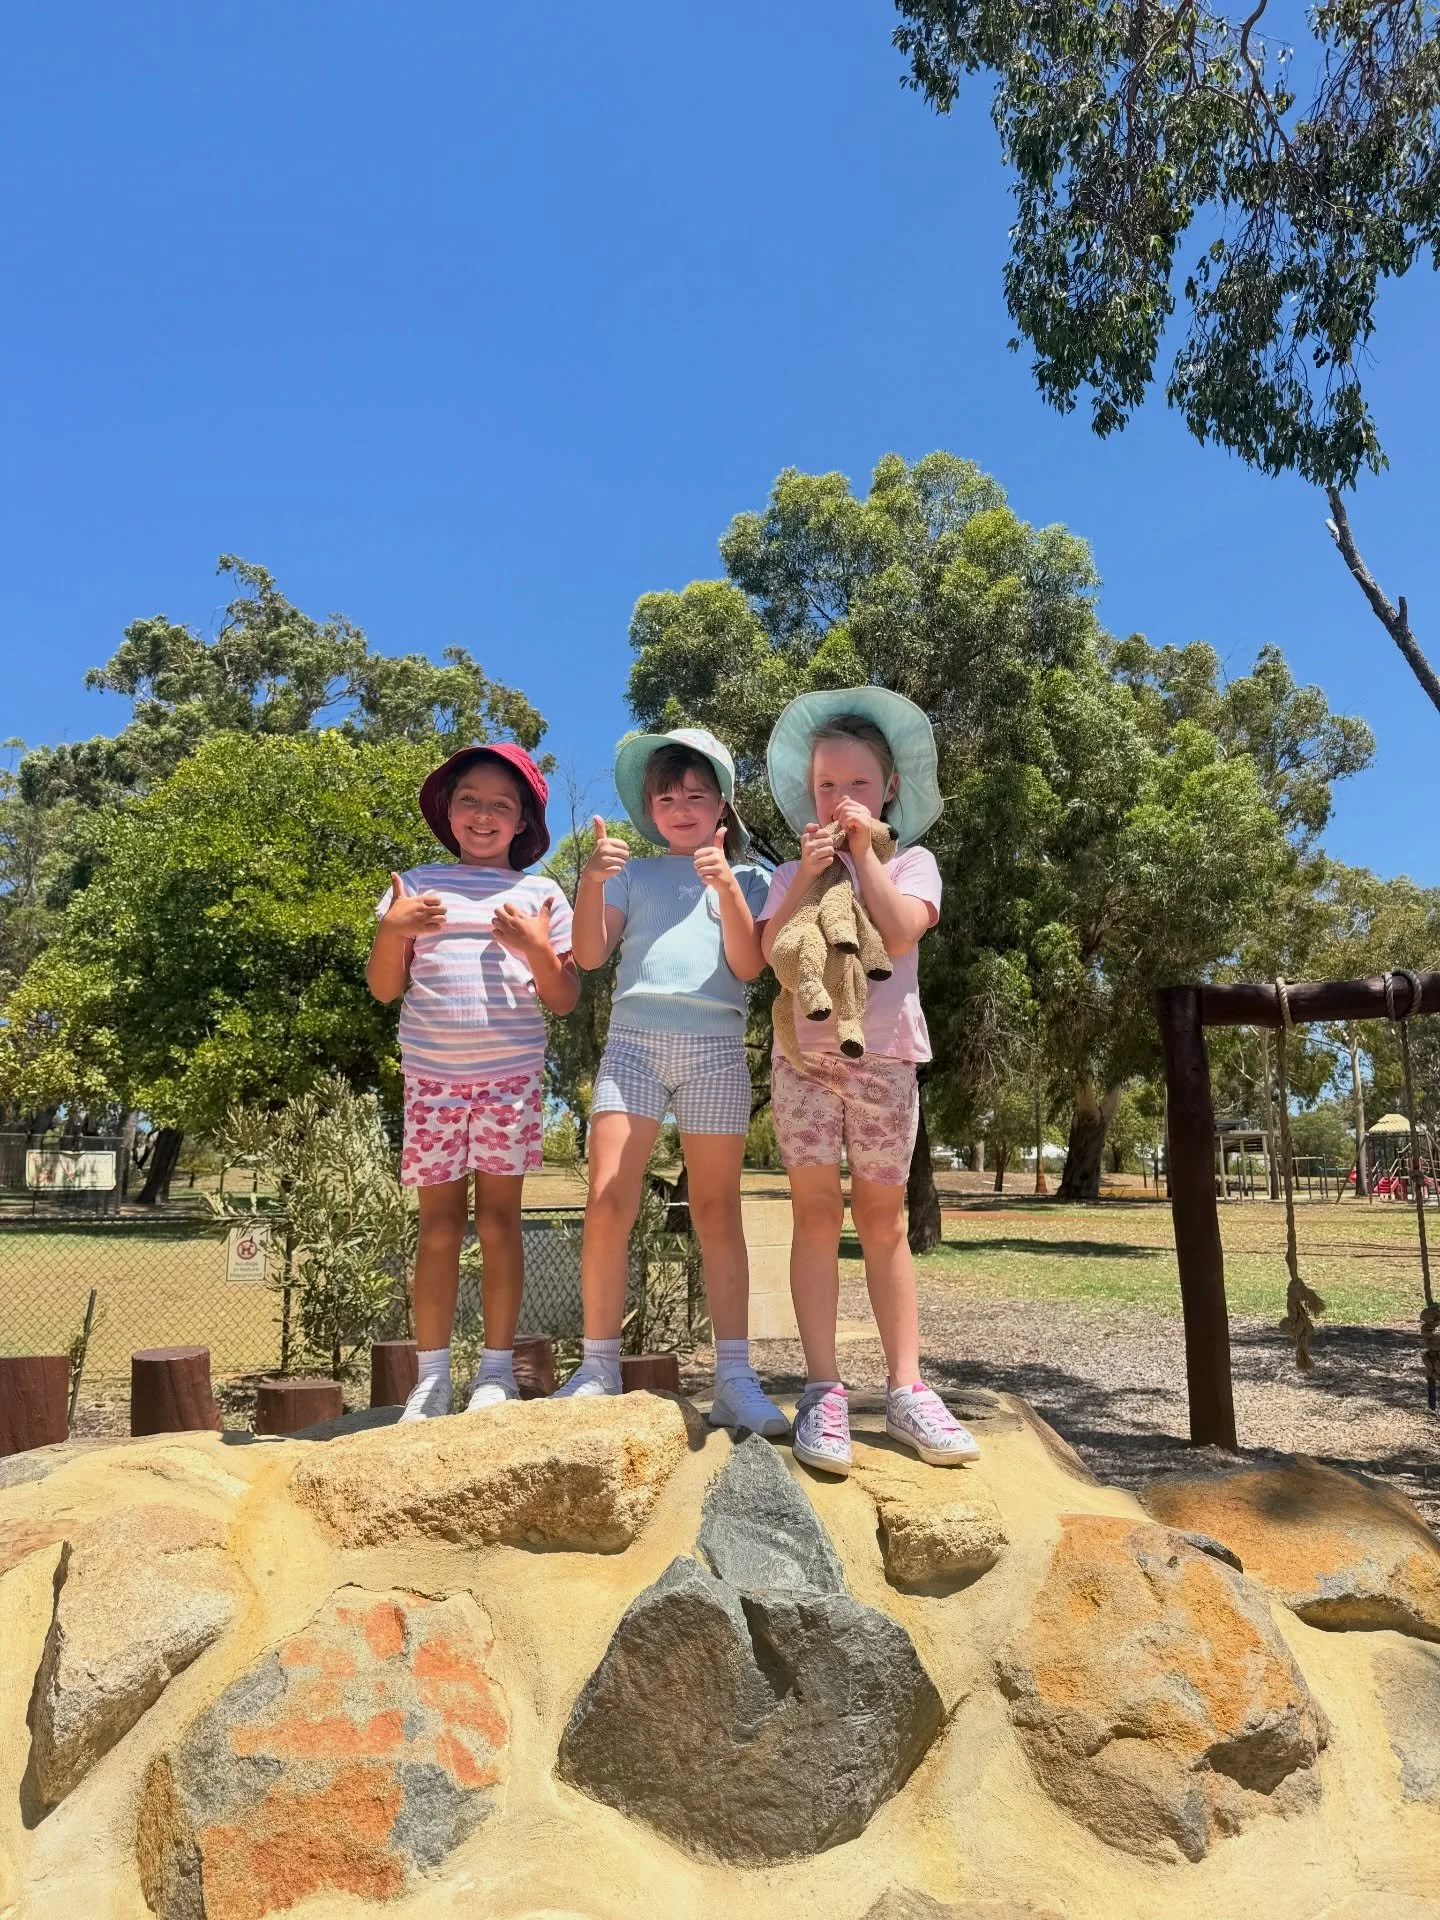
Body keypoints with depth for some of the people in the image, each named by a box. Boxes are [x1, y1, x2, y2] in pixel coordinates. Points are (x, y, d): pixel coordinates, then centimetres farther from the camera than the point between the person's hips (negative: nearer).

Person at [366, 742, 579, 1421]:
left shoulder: (540, 895, 7)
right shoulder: (416, 887, 9)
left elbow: (565, 999, 5)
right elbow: (384, 988, 7)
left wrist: (537, 948, -13)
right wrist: (391, 930, -10)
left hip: (510, 1077, 0)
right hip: (432, 1078, 1)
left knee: (499, 1221, 3)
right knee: (438, 1226, 4)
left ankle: (497, 1369, 14)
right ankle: (431, 1375, 12)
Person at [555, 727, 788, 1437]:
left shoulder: (745, 880, 13)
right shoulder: (633, 873, 15)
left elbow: (747, 965, -2)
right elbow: (590, 953, 4)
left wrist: (725, 885, -14)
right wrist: (591, 880, -10)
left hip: (715, 1045, 0)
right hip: (634, 1038, 1)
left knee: (717, 1211, 1)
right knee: (608, 1202, -10)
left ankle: (734, 1378, 5)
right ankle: (598, 1368, 0)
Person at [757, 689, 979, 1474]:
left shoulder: (911, 862, 9)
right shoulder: (793, 872, 13)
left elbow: (900, 933, -12)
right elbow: (772, 954, -4)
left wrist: (864, 850, -8)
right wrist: (808, 873, -10)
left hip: (884, 1057, -1)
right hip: (804, 1056, 1)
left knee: (882, 1220, 3)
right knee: (817, 1213, -4)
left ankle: (906, 1388, 7)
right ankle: (822, 1391, -2)